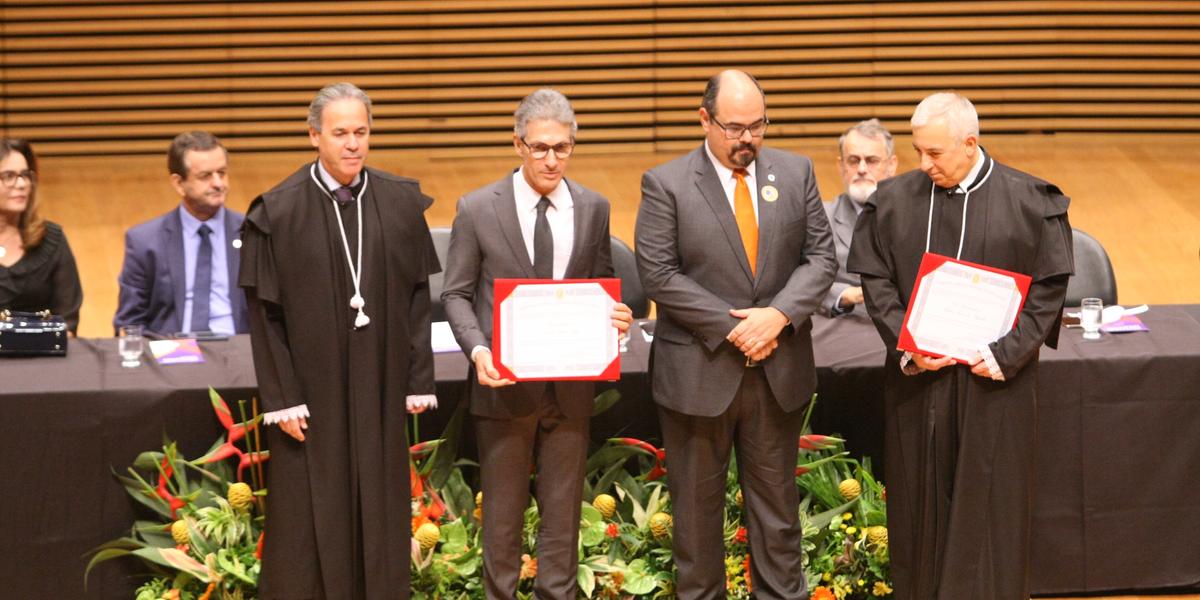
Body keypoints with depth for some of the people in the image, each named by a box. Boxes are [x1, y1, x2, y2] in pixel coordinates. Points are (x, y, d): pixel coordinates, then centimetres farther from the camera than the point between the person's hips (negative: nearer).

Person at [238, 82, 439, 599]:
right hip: (311, 392, -3)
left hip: (379, 392, 3)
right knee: (309, 522, 4)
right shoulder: (278, 212, -7)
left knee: (378, 517, 9)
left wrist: (419, 382, 1)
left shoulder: (402, 203, 1)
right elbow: (264, 315, -6)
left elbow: (418, 301, 5)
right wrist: (281, 399, -9)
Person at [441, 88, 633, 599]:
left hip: (571, 385, 2)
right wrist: (477, 348, -17)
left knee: (563, 509, 10)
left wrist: (614, 317, -11)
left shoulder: (594, 209, 3)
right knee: (503, 512, 9)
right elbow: (456, 293, -1)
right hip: (505, 383, -2)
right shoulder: (477, 209, -5)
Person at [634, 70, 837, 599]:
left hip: (779, 371, 3)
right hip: (698, 371, -2)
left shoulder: (796, 173, 3)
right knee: (697, 501, 9)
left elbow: (821, 256, 2)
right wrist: (730, 329, -16)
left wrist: (780, 315, -14)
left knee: (776, 499, 12)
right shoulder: (665, 184, -7)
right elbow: (659, 275, -12)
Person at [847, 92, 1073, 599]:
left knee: (989, 502, 4)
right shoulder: (895, 200, 0)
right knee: (921, 500, 8)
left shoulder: (1031, 202, -5)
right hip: (917, 377, 2)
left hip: (994, 382, -2)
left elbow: (1050, 287, -3)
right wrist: (907, 345, -11)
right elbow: (875, 279, 2)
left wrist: (1006, 353, -13)